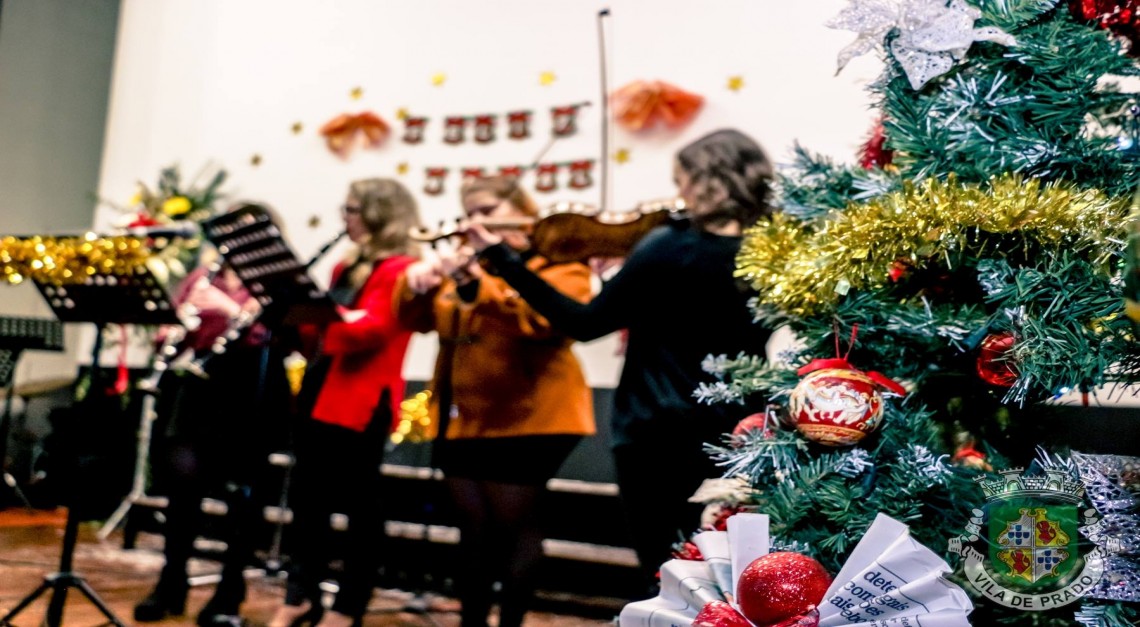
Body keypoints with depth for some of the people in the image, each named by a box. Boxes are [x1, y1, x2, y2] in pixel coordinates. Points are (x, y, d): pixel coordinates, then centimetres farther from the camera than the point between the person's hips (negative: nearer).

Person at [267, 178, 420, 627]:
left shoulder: (401, 270, -9)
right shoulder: (346, 266, 18)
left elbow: (368, 329, -21)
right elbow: (319, 324, 18)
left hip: (362, 401, -9)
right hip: (321, 392, 9)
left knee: (359, 504, 2)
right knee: (307, 496, 12)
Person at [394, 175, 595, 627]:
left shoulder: (560, 261, -3)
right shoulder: (467, 260, 17)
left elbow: (542, 319, -23)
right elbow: (417, 318, 10)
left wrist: (479, 284, -32)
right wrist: (416, 286, -12)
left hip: (528, 418, -6)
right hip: (463, 418, 6)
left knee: (513, 524, 0)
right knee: (474, 526, 12)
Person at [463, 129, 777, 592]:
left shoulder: (669, 247, -16)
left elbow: (583, 324, -13)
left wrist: (501, 257, -10)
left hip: (656, 434, -5)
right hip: (732, 438, 6)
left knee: (662, 576, 6)